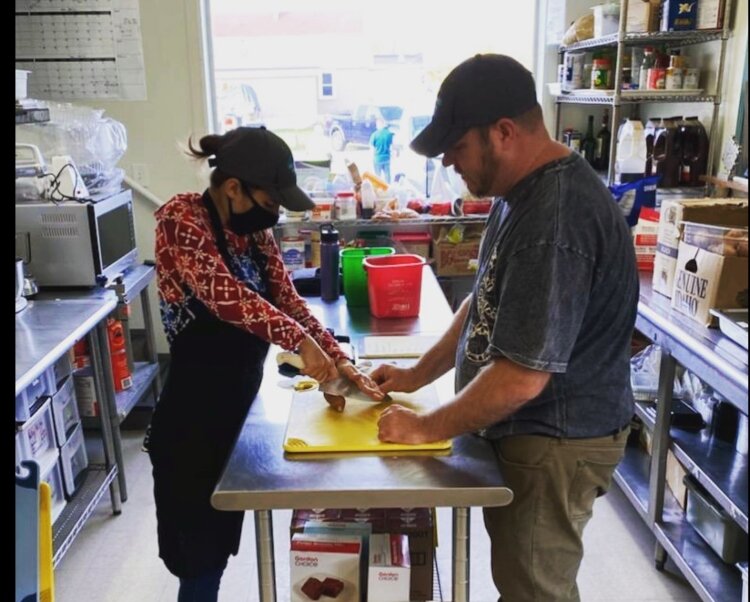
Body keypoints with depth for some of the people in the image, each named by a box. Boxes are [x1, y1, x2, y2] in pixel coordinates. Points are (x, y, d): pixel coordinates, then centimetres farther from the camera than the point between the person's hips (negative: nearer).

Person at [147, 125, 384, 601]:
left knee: (219, 541, 21)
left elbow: (287, 299, 5)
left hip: (241, 406, 7)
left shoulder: (256, 232, 5)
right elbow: (224, 294, -30)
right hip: (195, 418, -7)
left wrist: (338, 360, -6)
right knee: (200, 550, 8)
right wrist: (301, 342, -34)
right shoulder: (182, 218, -17)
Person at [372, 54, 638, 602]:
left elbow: (522, 377, -30)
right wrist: (418, 375, 9)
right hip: (524, 428, 9)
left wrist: (426, 428, -16)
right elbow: (487, 303, 14)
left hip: (556, 441, -9)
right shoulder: (523, 191, 5)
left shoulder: (555, 219, -29)